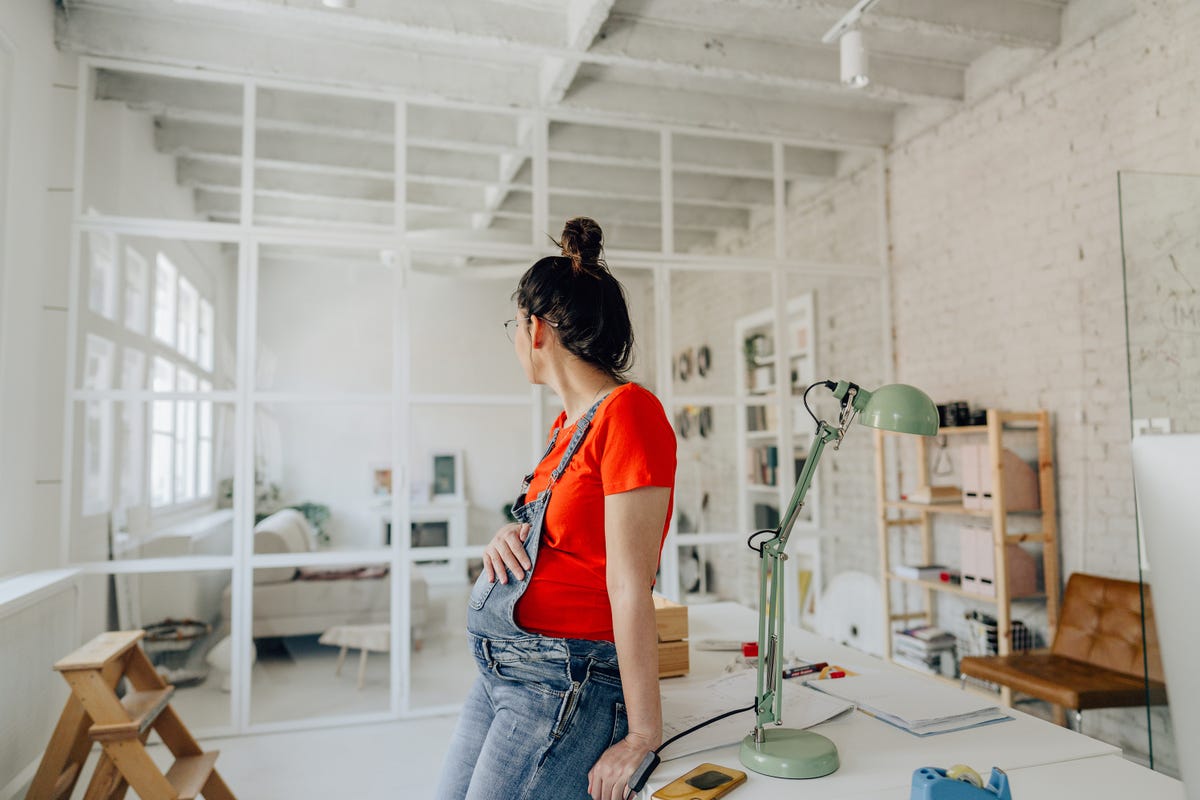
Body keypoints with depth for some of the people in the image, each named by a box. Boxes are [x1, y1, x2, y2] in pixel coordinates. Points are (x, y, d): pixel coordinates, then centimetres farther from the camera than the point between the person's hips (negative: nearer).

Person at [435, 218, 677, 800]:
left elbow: (631, 587, -21)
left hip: (565, 684, -8)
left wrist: (642, 736, -17)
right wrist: (510, 537, -1)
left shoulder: (629, 411, -18)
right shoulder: (568, 423, 10)